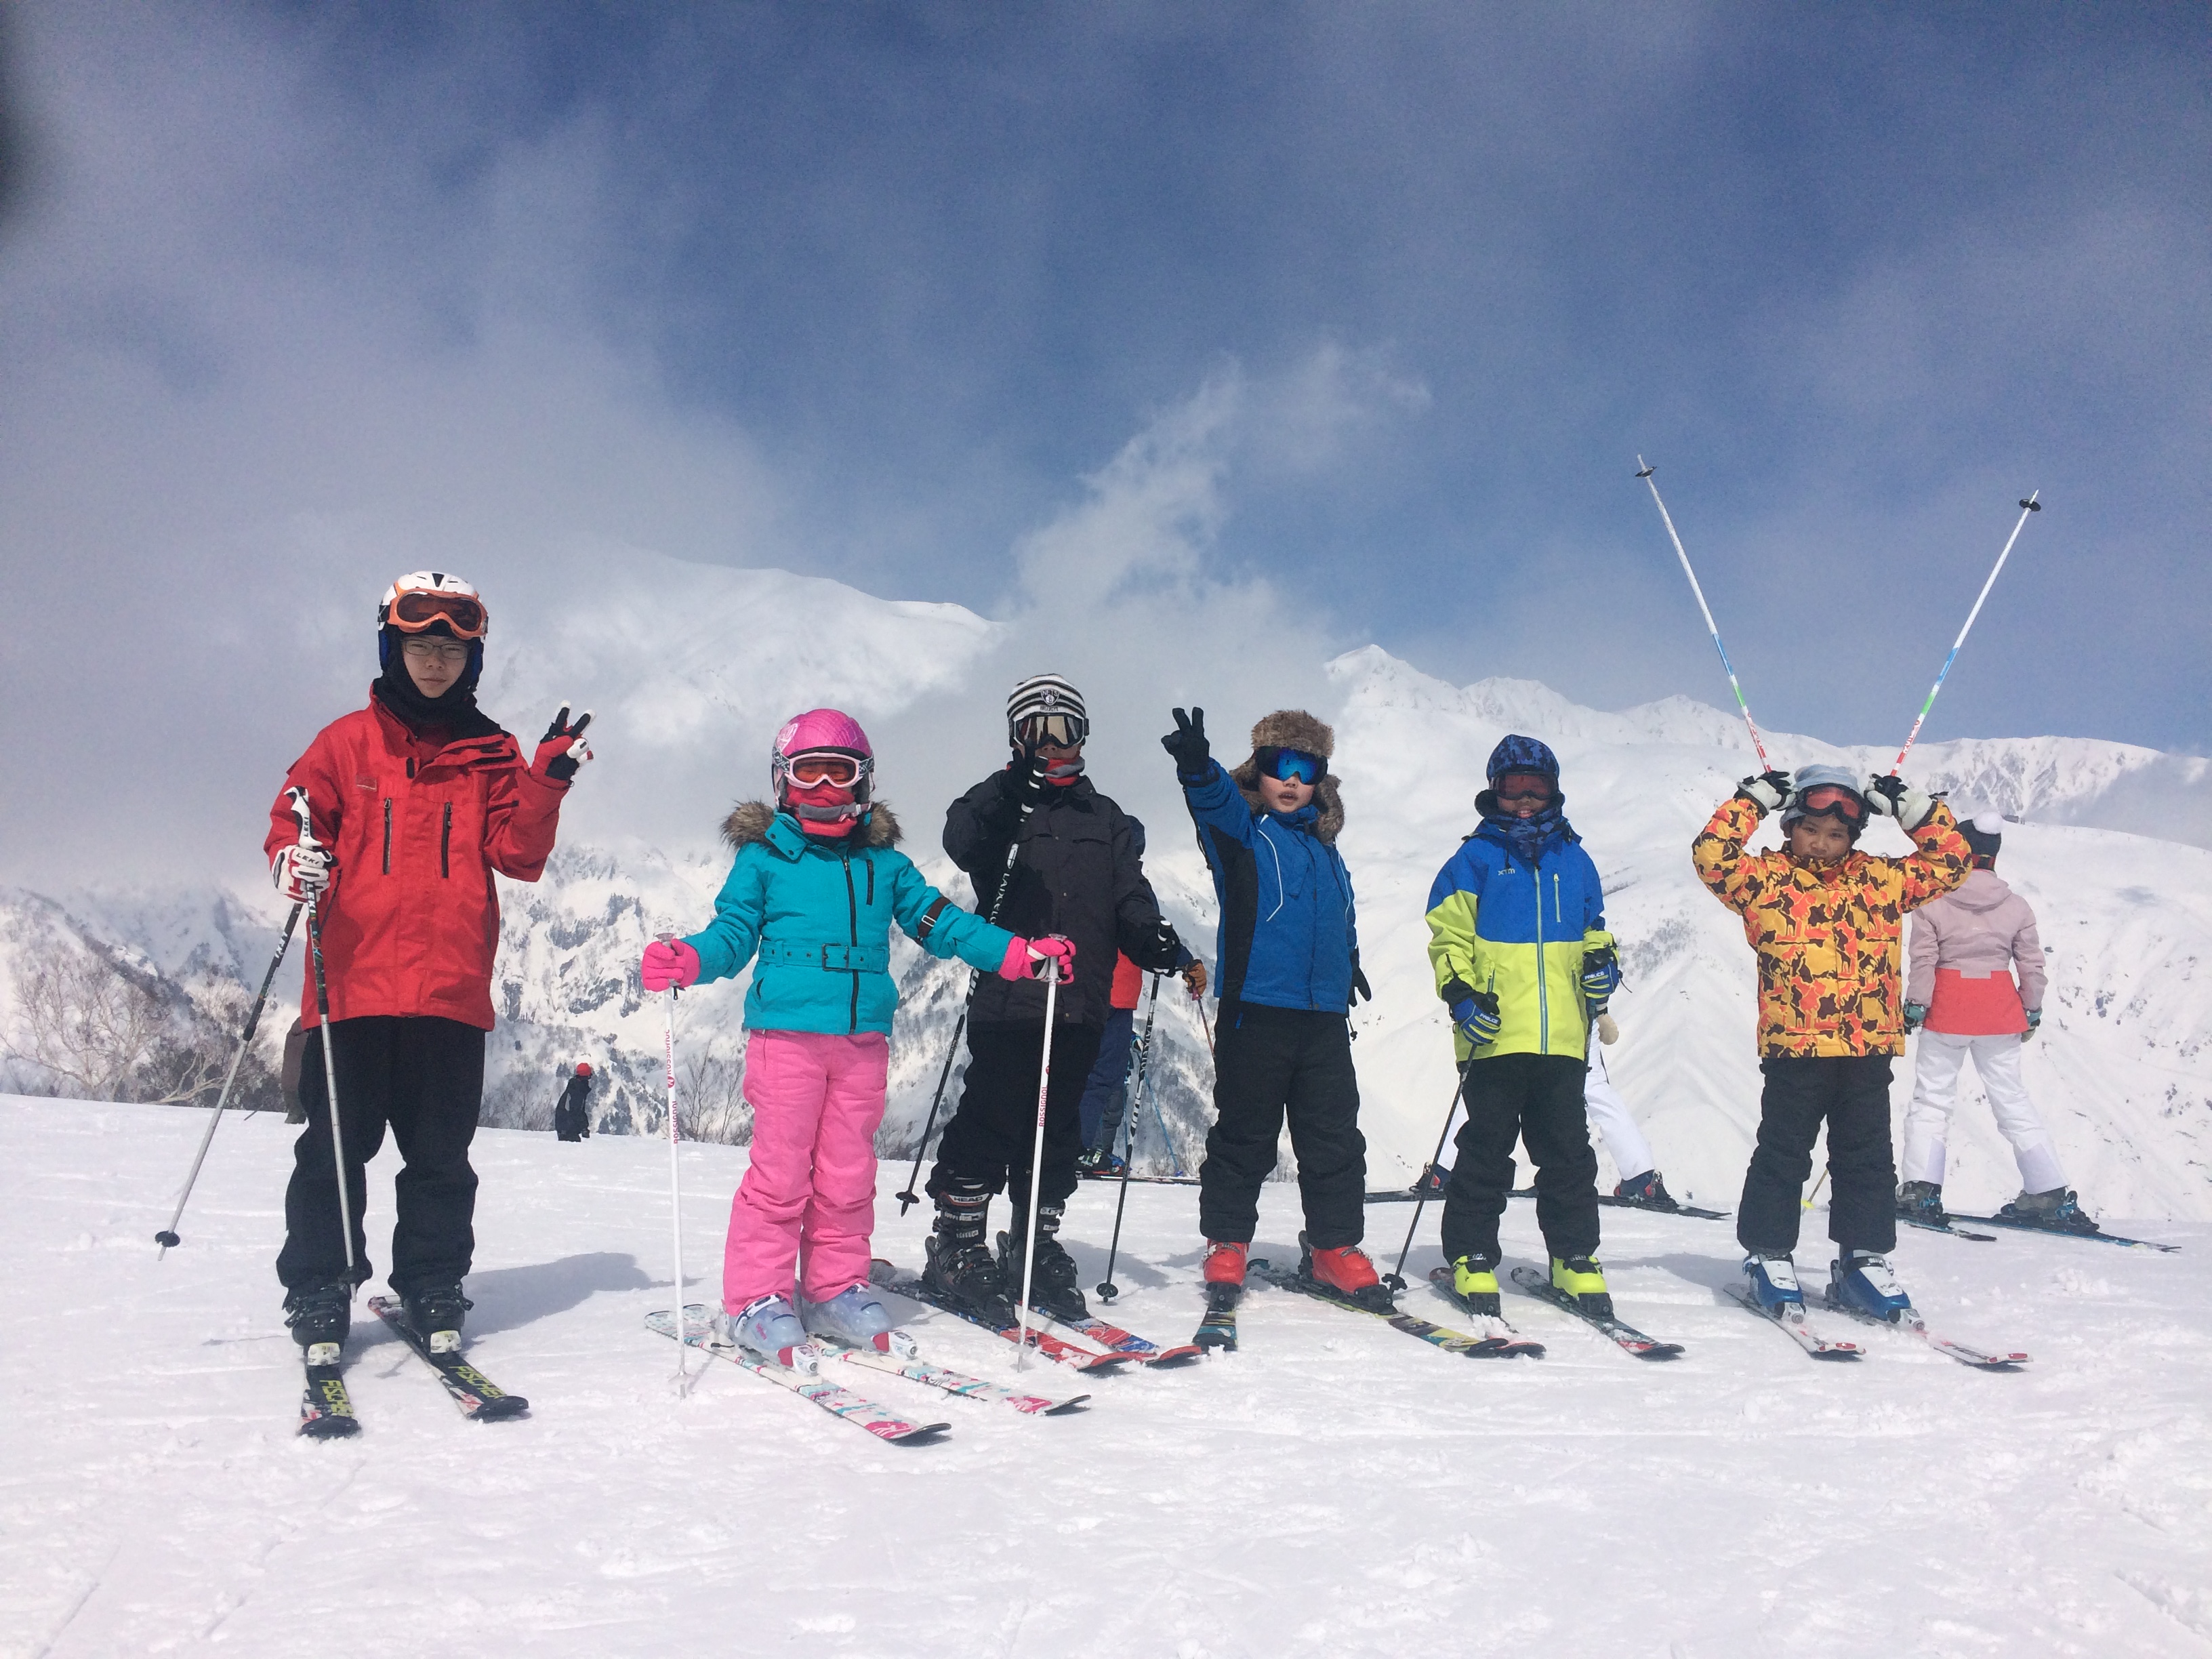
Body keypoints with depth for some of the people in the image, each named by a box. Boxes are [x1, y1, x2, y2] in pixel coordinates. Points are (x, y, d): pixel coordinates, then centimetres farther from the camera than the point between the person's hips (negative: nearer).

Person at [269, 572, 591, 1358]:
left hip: (452, 991, 1)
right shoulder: (349, 742, 9)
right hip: (353, 983, -1)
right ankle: (318, 1295, 14)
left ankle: (433, 1292, 18)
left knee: (440, 1154, 7)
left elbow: (518, 854, 4)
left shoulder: (490, 755, 11)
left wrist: (548, 781, -10)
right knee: (335, 1147, 2)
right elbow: (294, 818, 7)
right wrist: (295, 859, -15)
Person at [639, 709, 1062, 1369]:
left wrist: (1014, 953, 7)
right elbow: (734, 932, 3)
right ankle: (754, 1300, 7)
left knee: (847, 1173, 8)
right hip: (786, 1033, -3)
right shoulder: (763, 856, 6)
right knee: (780, 1171, -3)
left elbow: (937, 919, 15)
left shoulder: (884, 862, 15)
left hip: (863, 1039, 4)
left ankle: (835, 1290, 21)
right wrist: (688, 960, -18)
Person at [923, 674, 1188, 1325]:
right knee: (990, 1121, -3)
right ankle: (956, 1247, 8)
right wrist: (1008, 796, -34)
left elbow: (1130, 895, 11)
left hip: (1080, 1005, 4)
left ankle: (1036, 1248, 22)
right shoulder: (1002, 803, 5)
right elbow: (962, 841, -17)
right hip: (1009, 997, -4)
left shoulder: (1106, 819, 18)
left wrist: (1154, 940, -9)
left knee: (1056, 1129, 11)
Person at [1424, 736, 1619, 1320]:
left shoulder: (1574, 861, 16)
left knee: (1567, 1152, 8)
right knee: (1486, 1151, 1)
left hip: (1562, 1038, 3)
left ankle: (1576, 1259, 19)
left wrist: (1602, 965, 3)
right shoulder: (1475, 859, 5)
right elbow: (1448, 935, 1)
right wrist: (1461, 994, -12)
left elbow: (1593, 931, 24)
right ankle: (1472, 1259, 11)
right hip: (1494, 1037, -3)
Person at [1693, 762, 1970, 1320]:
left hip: (1868, 1048, 4)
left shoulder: (1880, 880, 10)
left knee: (1867, 1157, 11)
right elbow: (1713, 857, -14)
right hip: (1793, 1046, -3)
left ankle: (1863, 1259, 21)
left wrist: (1910, 807, 8)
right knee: (1783, 1153, 6)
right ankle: (1769, 1255, 17)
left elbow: (1950, 862, 16)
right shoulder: (1766, 880, -1)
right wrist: (1752, 800, -10)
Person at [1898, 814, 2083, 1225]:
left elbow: (1922, 961, -10)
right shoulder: (2016, 905, 1)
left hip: (1947, 1009, -3)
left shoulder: (1933, 902, -8)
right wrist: (2032, 1011, 18)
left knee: (1931, 1099, 6)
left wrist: (1914, 1006, -2)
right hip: (1999, 1012, 3)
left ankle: (1921, 1190, -2)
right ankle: (2049, 1194, 11)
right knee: (2013, 1101, 11)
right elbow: (2032, 964, 6)